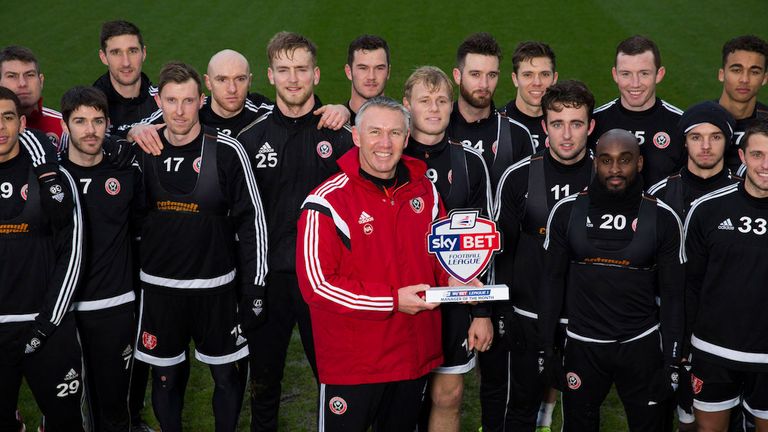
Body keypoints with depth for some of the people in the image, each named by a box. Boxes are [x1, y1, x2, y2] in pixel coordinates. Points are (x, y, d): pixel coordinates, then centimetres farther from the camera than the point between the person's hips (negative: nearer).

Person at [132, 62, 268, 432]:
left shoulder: (226, 151, -10)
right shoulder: (141, 151, -2)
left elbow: (252, 221, -6)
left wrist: (254, 287, -7)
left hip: (216, 287, -2)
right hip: (159, 287, 2)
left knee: (226, 375, 10)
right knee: (165, 378, 12)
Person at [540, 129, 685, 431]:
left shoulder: (662, 218, -5)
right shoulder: (567, 211, -4)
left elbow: (672, 296, -1)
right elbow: (554, 282, 2)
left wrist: (671, 362, -4)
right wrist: (547, 349, 0)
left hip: (641, 345, 0)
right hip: (582, 345, 1)